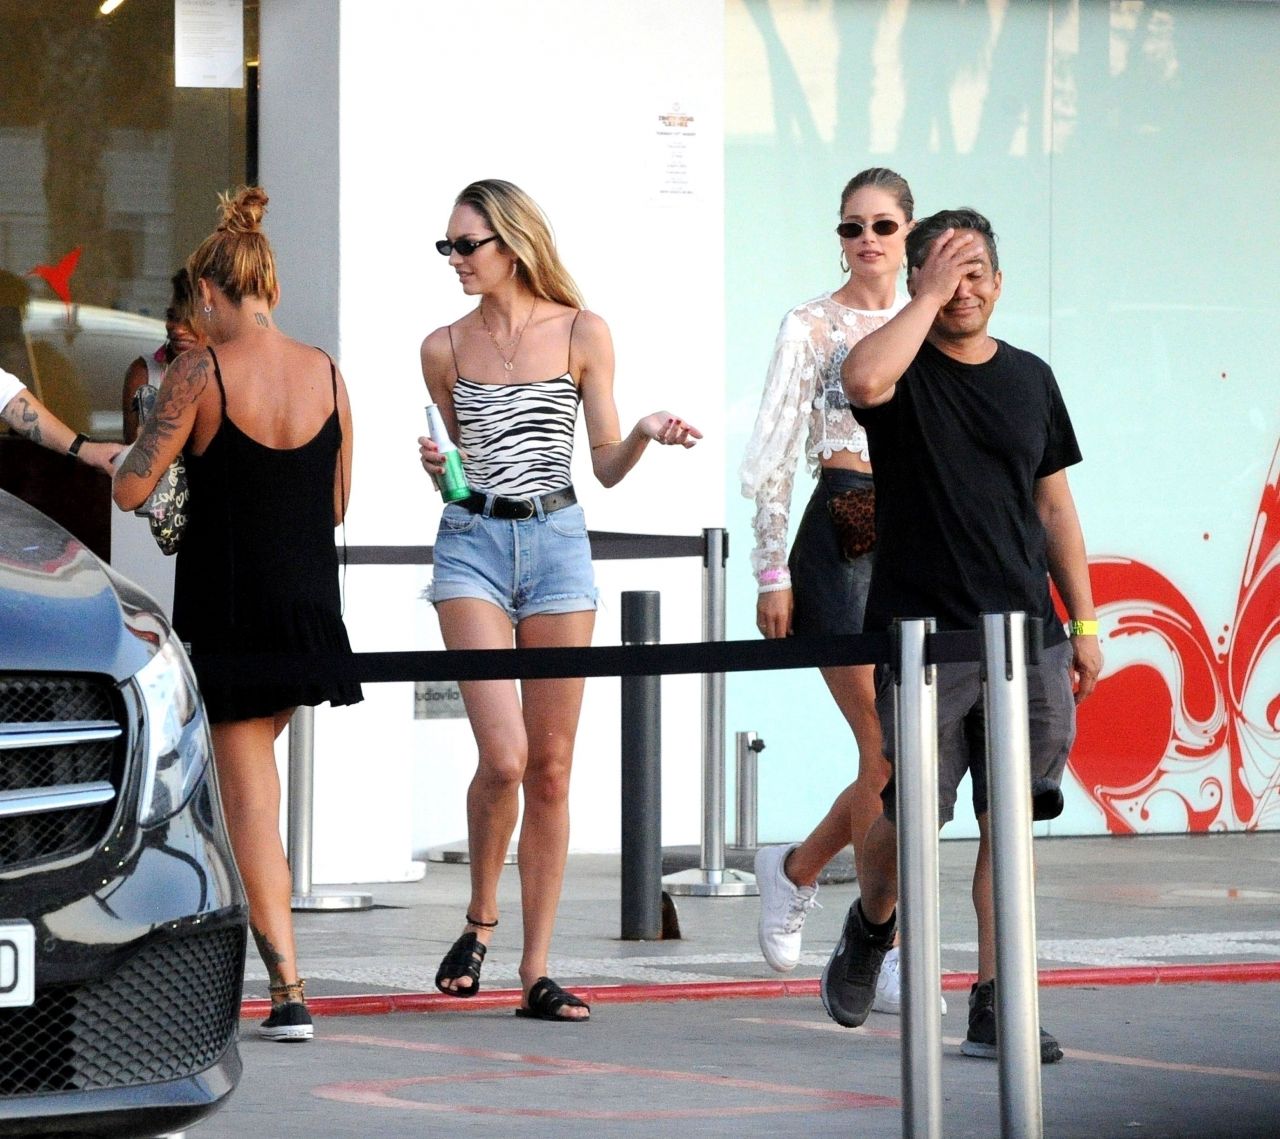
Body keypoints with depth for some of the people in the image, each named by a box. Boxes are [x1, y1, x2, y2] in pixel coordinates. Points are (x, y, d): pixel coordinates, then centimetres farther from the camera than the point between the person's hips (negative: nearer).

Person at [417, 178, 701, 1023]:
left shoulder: (582, 334, 3)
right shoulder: (446, 348, 7)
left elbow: (607, 466, 5)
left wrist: (646, 435, -15)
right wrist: (437, 466, -3)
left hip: (558, 541, 0)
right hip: (472, 543, 0)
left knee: (551, 767, 1)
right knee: (503, 754, -16)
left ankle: (537, 973, 6)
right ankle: (481, 921, 8)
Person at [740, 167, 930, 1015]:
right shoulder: (812, 327, 1)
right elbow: (773, 459, -1)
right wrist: (773, 571, -6)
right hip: (840, 537, -5)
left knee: (899, 755, 1)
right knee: (885, 751, -11)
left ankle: (795, 869, 26)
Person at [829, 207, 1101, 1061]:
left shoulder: (1029, 378, 13)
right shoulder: (904, 370, 0)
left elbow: (1054, 506, 17)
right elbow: (863, 379, -27)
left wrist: (1083, 623, 13)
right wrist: (928, 297, -16)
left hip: (1025, 637, 4)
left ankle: (994, 1008, 0)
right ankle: (871, 927, 30)